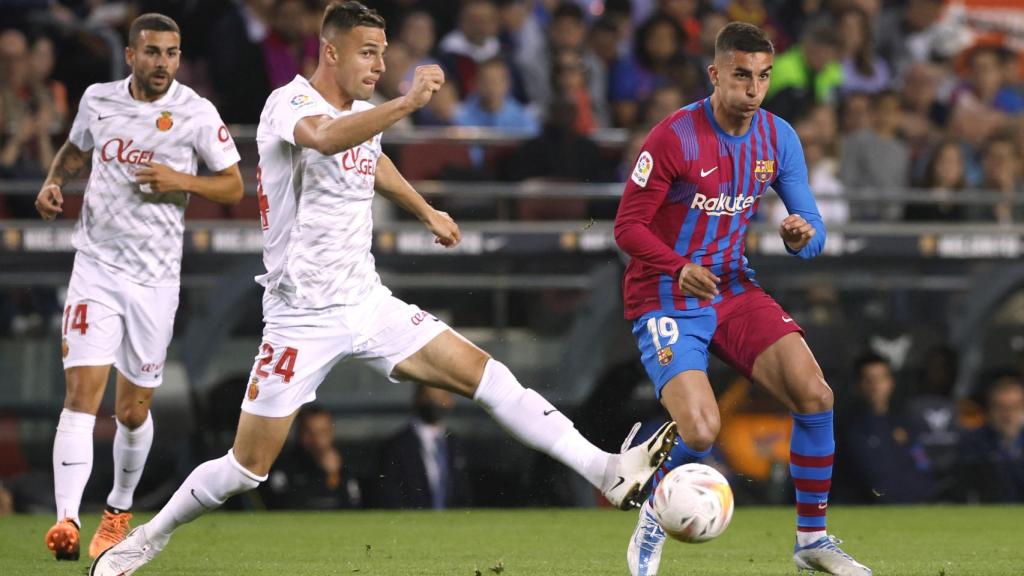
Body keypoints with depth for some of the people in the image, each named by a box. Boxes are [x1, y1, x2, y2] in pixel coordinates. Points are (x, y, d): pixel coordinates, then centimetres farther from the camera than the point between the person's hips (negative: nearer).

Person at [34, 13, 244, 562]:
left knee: (133, 409, 8)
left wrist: (181, 181, -17)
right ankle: (66, 517, -24)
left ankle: (119, 511, 31)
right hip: (96, 265, 1)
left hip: (156, 275, -1)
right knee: (81, 391, -15)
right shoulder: (98, 99, 3)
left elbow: (234, 186, 1)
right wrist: (53, 182, 2)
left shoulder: (196, 114, -5)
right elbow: (74, 150, 22)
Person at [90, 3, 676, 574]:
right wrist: (408, 102, -48)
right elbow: (326, 139, -42)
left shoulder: (364, 113, 8)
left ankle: (610, 473, -15)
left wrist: (426, 211, 44)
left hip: (368, 303, 6)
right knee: (248, 467, -2)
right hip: (303, 317, -6)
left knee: (485, 374, -9)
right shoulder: (290, 103, -16)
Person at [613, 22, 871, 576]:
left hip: (734, 290, 5)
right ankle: (652, 523, 7)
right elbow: (628, 227, -14)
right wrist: (680, 268, -32)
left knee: (815, 395, -15)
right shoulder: (675, 137, -16)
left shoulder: (778, 138, 0)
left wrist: (801, 237, -22)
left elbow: (813, 231, 4)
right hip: (666, 298, -5)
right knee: (701, 431, -25)